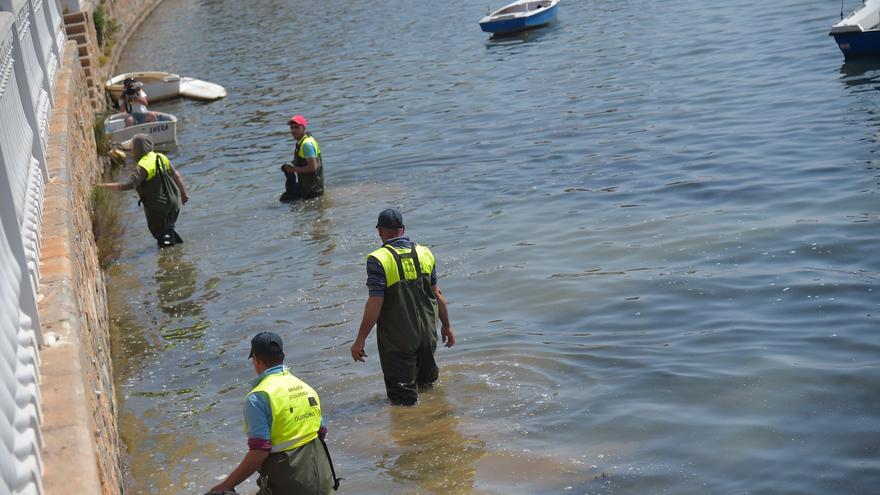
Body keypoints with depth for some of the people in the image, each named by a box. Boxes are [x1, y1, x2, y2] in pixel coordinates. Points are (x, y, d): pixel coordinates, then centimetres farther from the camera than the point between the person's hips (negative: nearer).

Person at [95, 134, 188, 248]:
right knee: (168, 228, 29)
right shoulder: (161, 158, 1)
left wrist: (103, 185, -27)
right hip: (174, 202, 7)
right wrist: (184, 193, 19)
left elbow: (127, 185, -31)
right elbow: (177, 176, 7)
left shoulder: (143, 167, -22)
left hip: (158, 207, -7)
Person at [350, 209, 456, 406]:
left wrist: (360, 340, -13)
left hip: (397, 339, -5)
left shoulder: (378, 260, -15)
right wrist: (446, 326, 18)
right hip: (427, 334, 5)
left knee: (404, 399, 3)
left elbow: (375, 303, -19)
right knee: (427, 383, 26)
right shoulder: (424, 253, 2)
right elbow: (438, 294, 6)